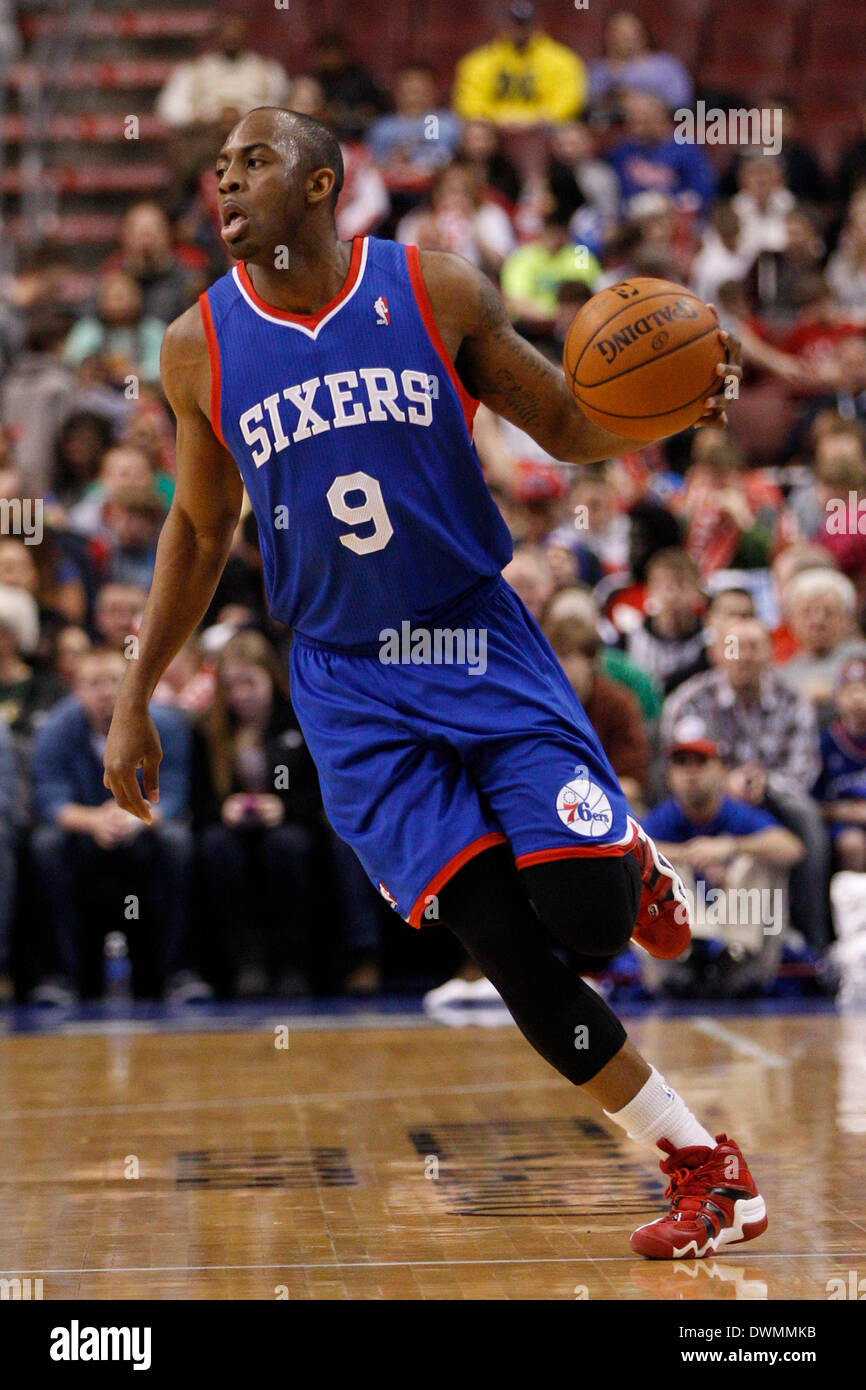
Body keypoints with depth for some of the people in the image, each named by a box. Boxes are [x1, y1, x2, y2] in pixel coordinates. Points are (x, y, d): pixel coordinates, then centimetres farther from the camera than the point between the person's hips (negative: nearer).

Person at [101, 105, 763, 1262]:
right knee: (501, 941, -11)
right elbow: (200, 531, 12)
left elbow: (566, 427, 4)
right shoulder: (200, 348, 0)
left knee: (587, 913, -17)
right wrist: (135, 703, 12)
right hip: (350, 684, 1)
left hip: (481, 639, -1)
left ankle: (635, 866, 23)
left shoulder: (438, 292, -5)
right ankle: (706, 1171, 4)